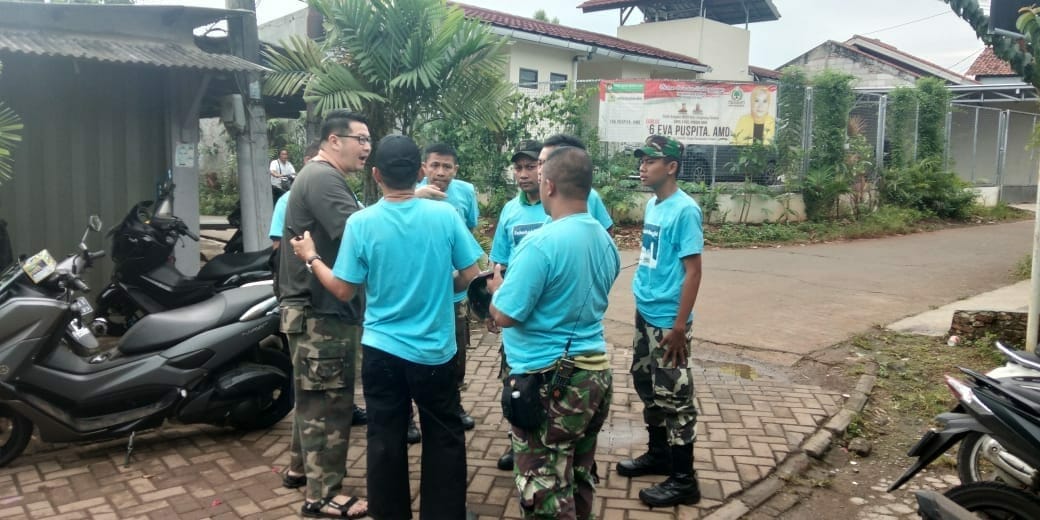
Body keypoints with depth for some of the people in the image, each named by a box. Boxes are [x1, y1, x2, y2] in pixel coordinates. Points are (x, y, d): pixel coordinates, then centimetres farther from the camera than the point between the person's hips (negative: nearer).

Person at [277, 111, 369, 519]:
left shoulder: (321, 177, 18)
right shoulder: (323, 178, -17)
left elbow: (344, 234, 19)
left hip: (317, 308, 11)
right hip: (322, 312, -11)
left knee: (313, 396, 21)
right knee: (329, 401, -4)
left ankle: (304, 467, 35)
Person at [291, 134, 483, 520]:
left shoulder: (361, 222, -11)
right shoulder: (445, 214, -10)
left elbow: (343, 290, -6)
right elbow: (470, 276, -5)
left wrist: (311, 258, 10)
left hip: (382, 350, 0)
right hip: (435, 350, 0)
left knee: (386, 440, 13)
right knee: (444, 438, 15)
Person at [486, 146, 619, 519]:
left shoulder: (542, 243, -21)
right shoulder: (605, 240, 6)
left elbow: (505, 316, -19)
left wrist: (497, 287, 3)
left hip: (549, 381, -8)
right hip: (595, 373, 9)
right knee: (578, 481, 22)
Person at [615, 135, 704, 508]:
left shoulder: (684, 210, -17)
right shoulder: (652, 205, 9)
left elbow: (693, 271, -18)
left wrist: (679, 326, -20)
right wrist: (642, 302, 15)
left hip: (667, 320, -9)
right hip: (644, 313, 9)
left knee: (673, 396, 0)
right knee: (646, 385, 19)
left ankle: (683, 480, 13)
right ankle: (658, 454, 37)